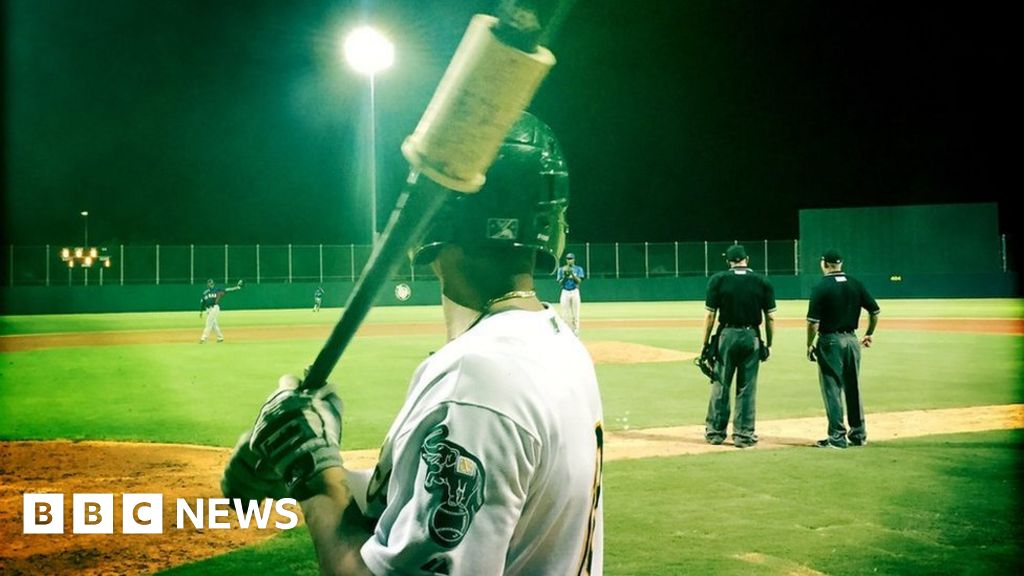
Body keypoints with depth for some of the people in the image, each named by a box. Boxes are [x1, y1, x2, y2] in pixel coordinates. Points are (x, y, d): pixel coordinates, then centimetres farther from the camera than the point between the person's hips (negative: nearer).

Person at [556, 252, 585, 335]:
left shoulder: (578, 269, 5)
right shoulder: (561, 269, 8)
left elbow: (579, 281, -7)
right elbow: (559, 283, 2)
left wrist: (572, 274, -17)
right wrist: (565, 275, -12)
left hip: (575, 292, -1)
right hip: (565, 292, 1)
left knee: (575, 314, -3)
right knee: (565, 314, -1)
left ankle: (576, 333, 1)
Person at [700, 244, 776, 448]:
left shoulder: (718, 280, -2)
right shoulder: (762, 282, 2)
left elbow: (710, 315, -4)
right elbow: (770, 317, 0)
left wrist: (705, 344, 2)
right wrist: (768, 344, 9)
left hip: (726, 336, -1)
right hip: (752, 338, 1)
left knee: (720, 385, 9)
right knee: (747, 388, 7)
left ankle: (716, 432, 16)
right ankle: (744, 435, 10)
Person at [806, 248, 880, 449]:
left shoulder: (821, 287, -11)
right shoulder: (856, 284, 4)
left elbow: (813, 321, -15)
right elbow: (875, 311, 7)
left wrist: (810, 345, -4)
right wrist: (869, 334, 20)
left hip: (830, 342, -5)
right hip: (852, 340, 5)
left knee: (832, 389, 0)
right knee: (853, 388, 14)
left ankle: (837, 437, 1)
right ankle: (858, 434, 22)